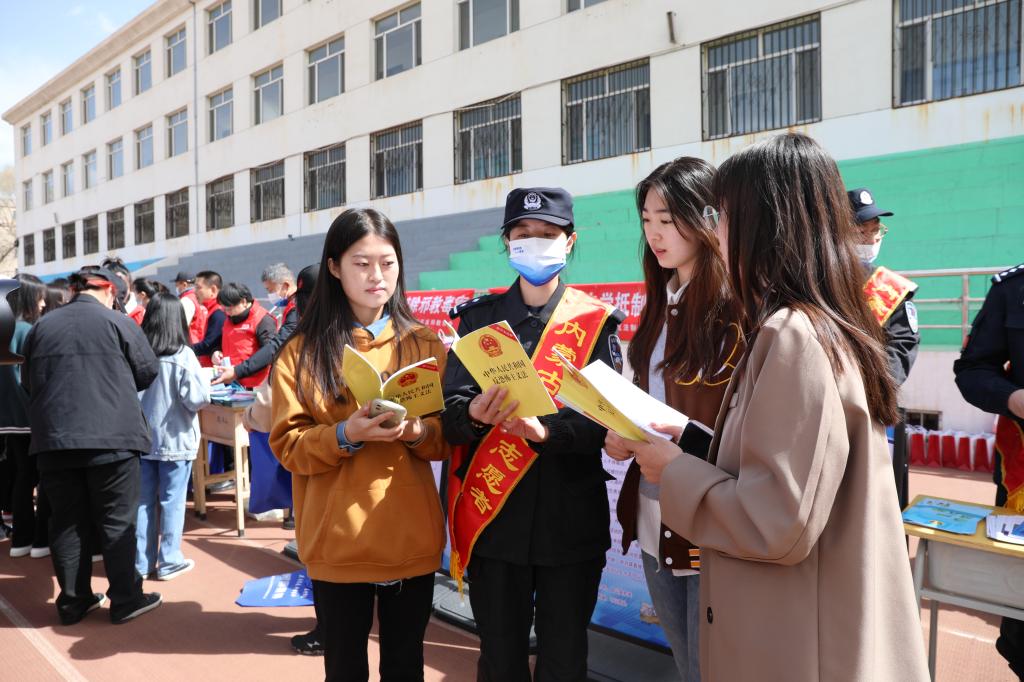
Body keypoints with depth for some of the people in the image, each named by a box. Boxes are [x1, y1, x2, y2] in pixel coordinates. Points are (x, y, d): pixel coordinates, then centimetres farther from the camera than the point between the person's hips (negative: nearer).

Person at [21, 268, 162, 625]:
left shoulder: (42, 326, 8)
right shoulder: (118, 322, -4)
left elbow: (28, 382, 18)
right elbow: (148, 372, 2)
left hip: (54, 438, 4)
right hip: (111, 437, -4)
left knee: (66, 522, 12)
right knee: (117, 521, 4)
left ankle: (73, 600, 21)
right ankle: (126, 599, 11)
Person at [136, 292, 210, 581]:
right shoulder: (182, 355, -14)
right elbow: (197, 398, -17)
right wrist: (205, 380, 1)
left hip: (142, 439, 4)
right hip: (175, 439, -3)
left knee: (143, 501, 12)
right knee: (172, 501, 6)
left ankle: (142, 561, 21)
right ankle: (169, 562, 13)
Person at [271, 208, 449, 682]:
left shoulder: (425, 345, 3)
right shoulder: (302, 351, -1)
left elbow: (448, 439, 5)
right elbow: (287, 446, -5)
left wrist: (419, 431, -17)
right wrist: (346, 435, -22)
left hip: (412, 537, 2)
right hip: (338, 541, -1)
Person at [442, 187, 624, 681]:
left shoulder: (597, 320, 2)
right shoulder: (478, 316, 5)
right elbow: (449, 409, -4)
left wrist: (547, 430, -27)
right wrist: (474, 414, -27)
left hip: (571, 520, 0)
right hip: (493, 517, 1)